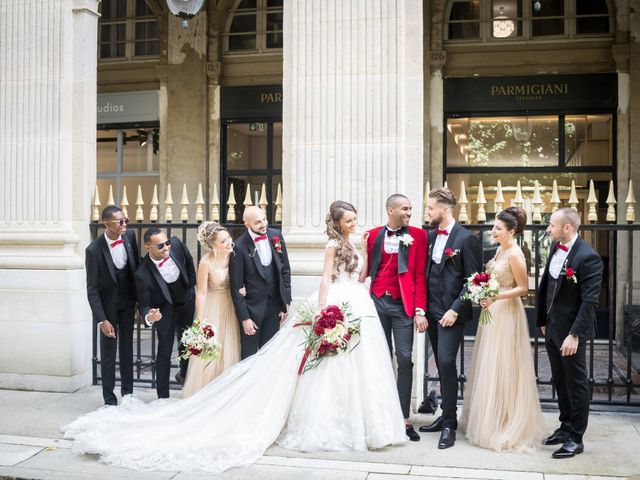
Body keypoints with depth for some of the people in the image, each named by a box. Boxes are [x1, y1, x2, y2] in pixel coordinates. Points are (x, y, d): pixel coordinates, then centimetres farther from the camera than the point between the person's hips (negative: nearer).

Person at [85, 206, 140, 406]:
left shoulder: (130, 236, -11)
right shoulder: (94, 250, -23)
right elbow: (92, 289, -18)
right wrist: (102, 320, -23)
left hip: (128, 301, 4)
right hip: (107, 303, -4)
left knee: (127, 348, 14)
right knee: (108, 352, 4)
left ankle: (127, 393, 26)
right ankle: (109, 398, 17)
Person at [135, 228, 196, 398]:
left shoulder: (176, 244, -25)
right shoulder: (143, 274, -35)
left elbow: (188, 260, -2)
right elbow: (144, 304, -25)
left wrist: (191, 283, 4)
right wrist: (148, 316, -47)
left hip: (187, 302, 5)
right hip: (165, 311, -4)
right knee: (165, 351, -1)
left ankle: (183, 374, 50)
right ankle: (163, 396, 14)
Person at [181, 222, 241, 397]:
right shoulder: (206, 262, -23)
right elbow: (201, 293, -17)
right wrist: (200, 321, -17)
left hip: (231, 307, 5)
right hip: (212, 308, -5)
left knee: (230, 349, 13)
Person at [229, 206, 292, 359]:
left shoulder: (276, 236, -3)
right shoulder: (239, 247, -17)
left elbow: (285, 270, 6)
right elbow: (236, 287, -12)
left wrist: (286, 302, 3)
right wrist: (244, 318, -12)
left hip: (274, 304, 4)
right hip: (252, 306, -4)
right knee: (249, 354, 10)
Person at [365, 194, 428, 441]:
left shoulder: (417, 235, 2)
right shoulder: (374, 234, 6)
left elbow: (419, 275, -1)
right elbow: (367, 270, 11)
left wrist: (420, 311, -6)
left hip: (403, 305, -2)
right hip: (378, 302, 2)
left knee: (405, 360, -3)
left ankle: (404, 419, 5)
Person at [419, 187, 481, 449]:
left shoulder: (466, 238, -9)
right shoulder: (429, 236, 10)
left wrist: (455, 310, -16)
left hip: (451, 312, -6)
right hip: (432, 311, 6)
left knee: (446, 362, -12)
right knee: (441, 365, 12)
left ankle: (449, 424, -2)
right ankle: (446, 415, 23)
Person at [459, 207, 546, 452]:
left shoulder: (515, 254, -16)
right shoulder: (500, 250, 9)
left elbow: (523, 288, -16)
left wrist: (495, 297, -24)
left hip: (507, 314, -9)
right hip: (493, 312, 9)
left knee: (503, 370, 0)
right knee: (489, 369, 15)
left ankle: (507, 427, 13)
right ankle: (489, 421, 27)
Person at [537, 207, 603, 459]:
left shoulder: (588, 257, -21)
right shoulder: (555, 248, 3)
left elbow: (590, 301, -22)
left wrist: (574, 335, -24)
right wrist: (543, 320, 13)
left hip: (571, 332, -8)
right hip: (552, 328, 8)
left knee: (576, 383, 6)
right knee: (559, 380, 19)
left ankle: (576, 438, 18)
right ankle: (566, 426, 35)